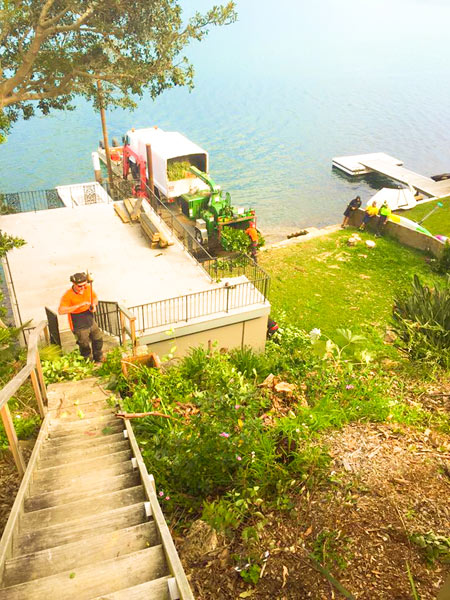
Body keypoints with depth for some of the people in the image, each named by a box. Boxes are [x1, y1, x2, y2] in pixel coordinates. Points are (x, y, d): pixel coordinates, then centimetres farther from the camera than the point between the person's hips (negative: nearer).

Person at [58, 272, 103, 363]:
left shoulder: (88, 288, -9)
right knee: (85, 347, 10)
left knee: (98, 340, 21)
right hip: (79, 327, -6)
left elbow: (95, 298, 12)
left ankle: (98, 360, 46)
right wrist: (79, 305, -40)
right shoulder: (68, 296, -26)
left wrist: (94, 305, -13)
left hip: (91, 322, 6)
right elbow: (61, 311, -37)